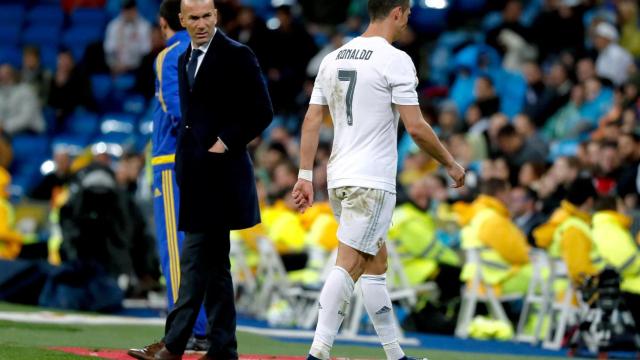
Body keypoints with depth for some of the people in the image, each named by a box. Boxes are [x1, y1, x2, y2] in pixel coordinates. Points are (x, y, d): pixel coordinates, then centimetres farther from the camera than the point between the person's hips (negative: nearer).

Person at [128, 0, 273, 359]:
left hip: (219, 171, -8)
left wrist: (226, 142, -14)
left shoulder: (237, 55, -7)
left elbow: (262, 112, -9)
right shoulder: (185, 59, 16)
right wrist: (184, 160, 13)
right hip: (195, 171, 8)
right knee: (212, 261, 9)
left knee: (197, 257, -10)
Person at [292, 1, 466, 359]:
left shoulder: (333, 58, 11)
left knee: (376, 263, 15)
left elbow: (312, 121, 10)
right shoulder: (395, 60, -9)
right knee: (349, 265, -11)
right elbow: (416, 127, -11)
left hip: (339, 178, 8)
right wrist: (451, 164, 2)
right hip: (372, 181, -8)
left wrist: (305, 176, 12)